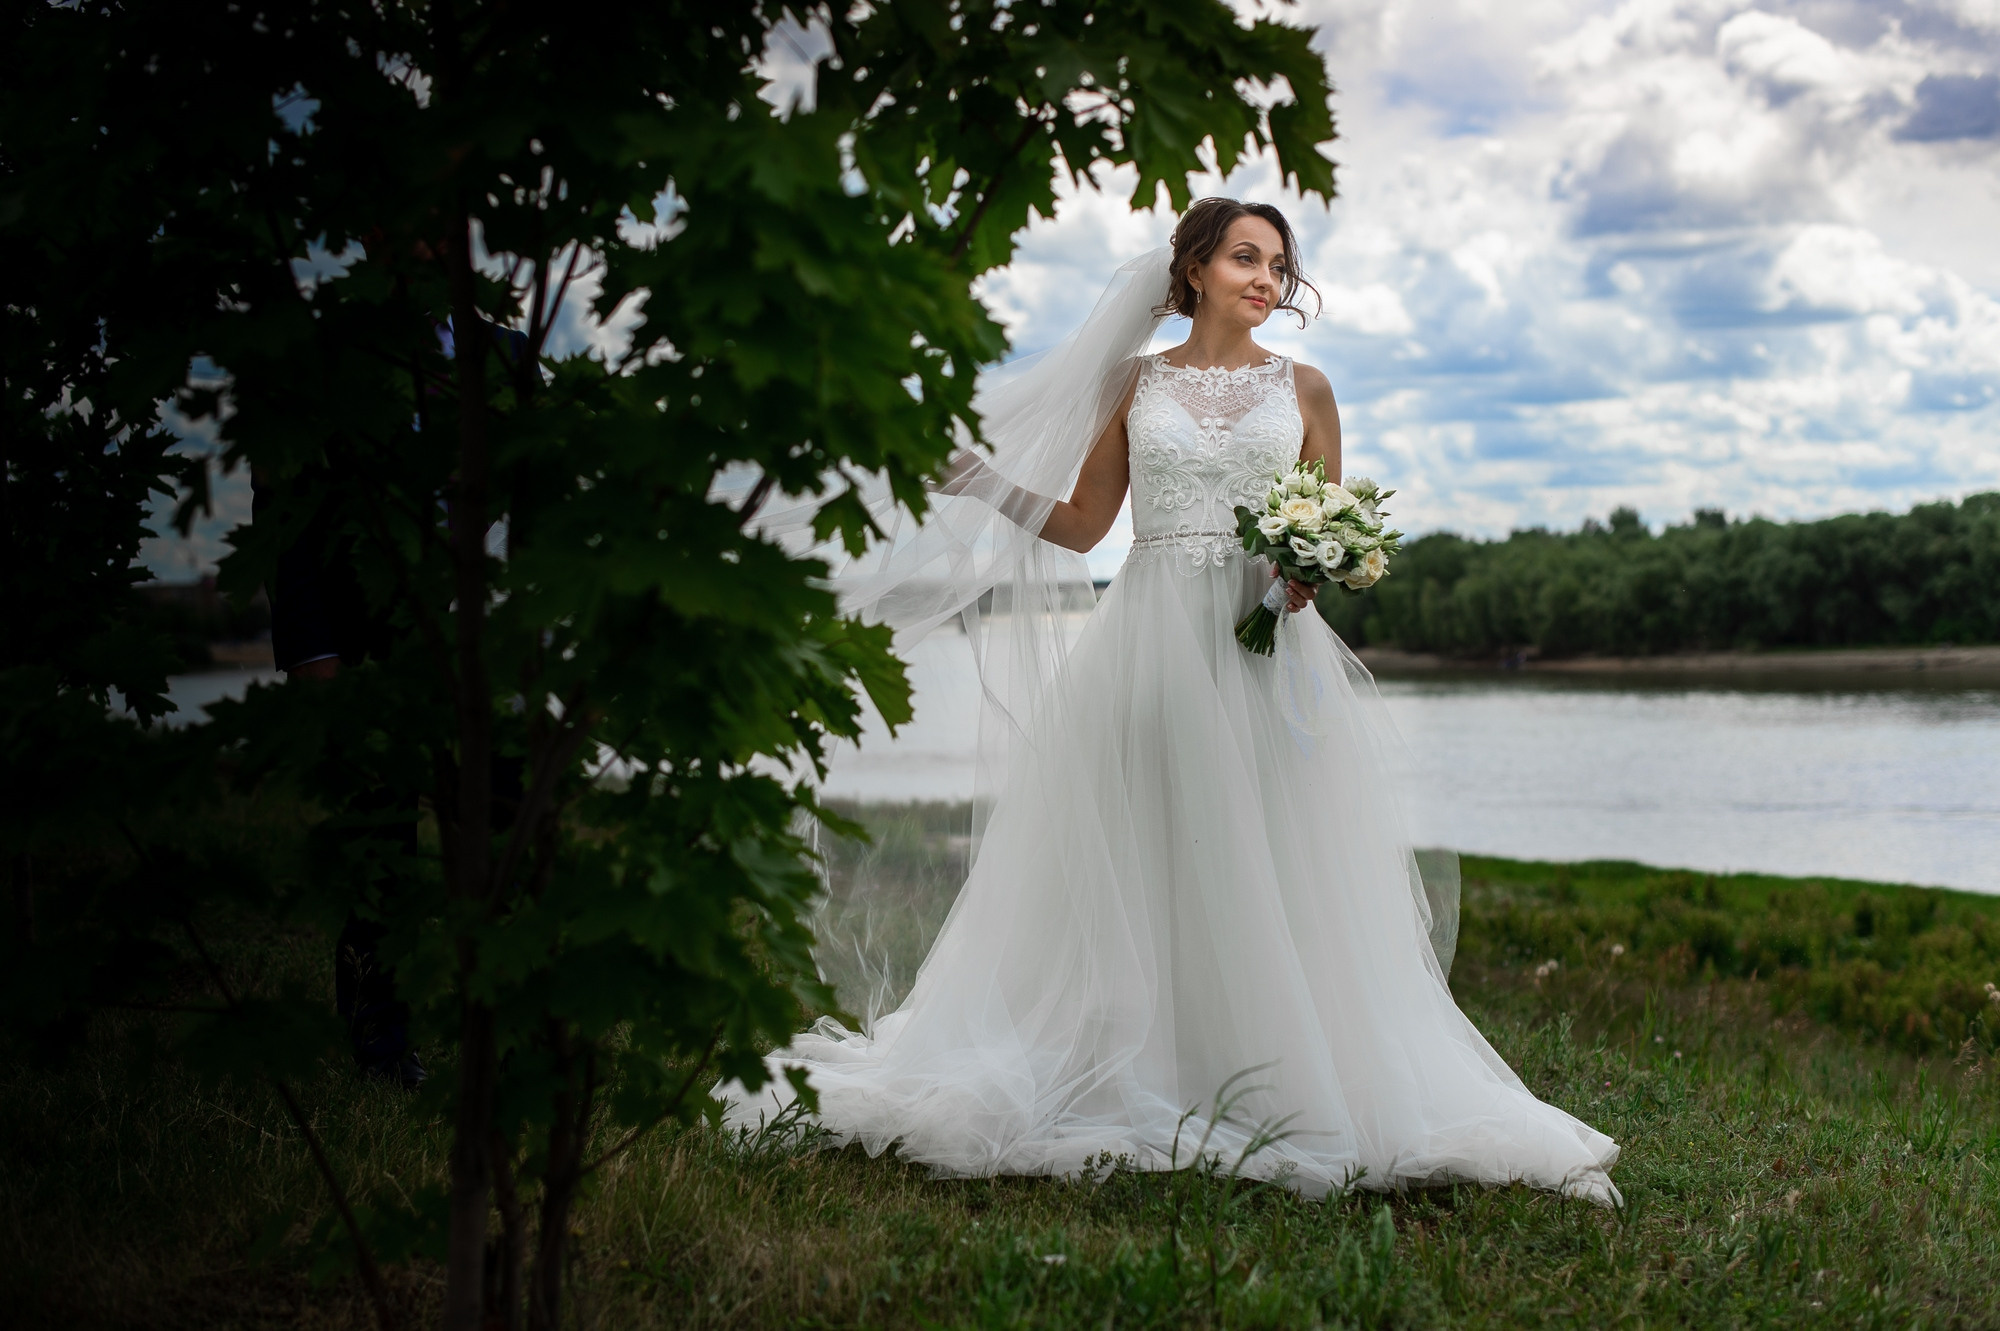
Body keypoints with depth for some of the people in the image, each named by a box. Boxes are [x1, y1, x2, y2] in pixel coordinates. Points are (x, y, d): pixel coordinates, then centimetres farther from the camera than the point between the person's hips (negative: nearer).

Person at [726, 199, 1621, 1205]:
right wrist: (981, 485, 2)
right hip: (1150, 639, 0)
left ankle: (1275, 1096, 2)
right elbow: (1080, 523, 13)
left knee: (1267, 876, -4)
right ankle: (1131, 1089, 3)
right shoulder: (1135, 383, 11)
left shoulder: (1303, 391, 12)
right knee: (1137, 868, -3)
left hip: (1267, 649, 0)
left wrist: (1313, 570, -8)